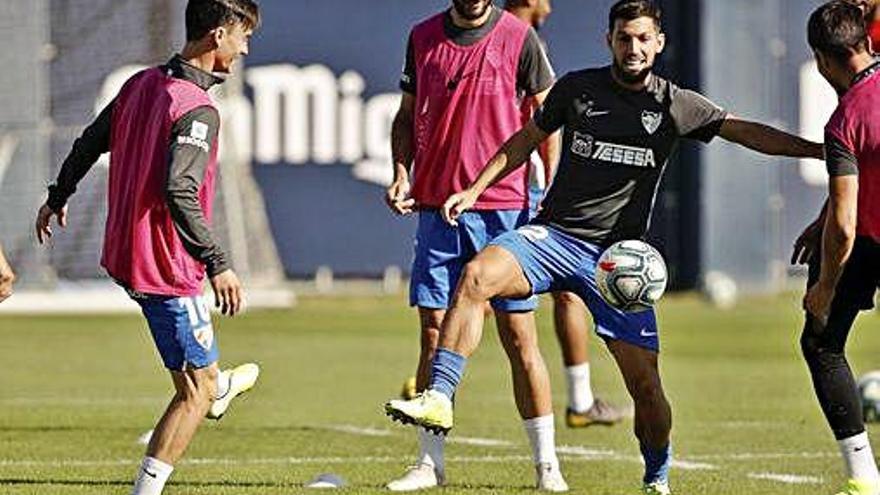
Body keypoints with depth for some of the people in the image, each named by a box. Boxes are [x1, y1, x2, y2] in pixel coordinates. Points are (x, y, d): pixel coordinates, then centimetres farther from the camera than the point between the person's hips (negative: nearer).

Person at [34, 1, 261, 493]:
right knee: (195, 392, -2)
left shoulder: (141, 84, 4)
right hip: (168, 267, -9)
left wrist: (58, 198, 33)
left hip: (123, 255, 9)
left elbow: (88, 144, 17)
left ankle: (217, 387, 64)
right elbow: (179, 194, -32)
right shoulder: (198, 111, -22)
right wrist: (218, 264, -30)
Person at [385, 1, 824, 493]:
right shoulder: (576, 88, 4)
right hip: (554, 233, 0)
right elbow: (528, 139, 16)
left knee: (645, 383, -5)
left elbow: (747, 131, 4)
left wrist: (818, 148, -5)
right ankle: (440, 398, -28)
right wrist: (476, 189, 8)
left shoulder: (675, 105, 3)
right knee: (477, 275, -29)